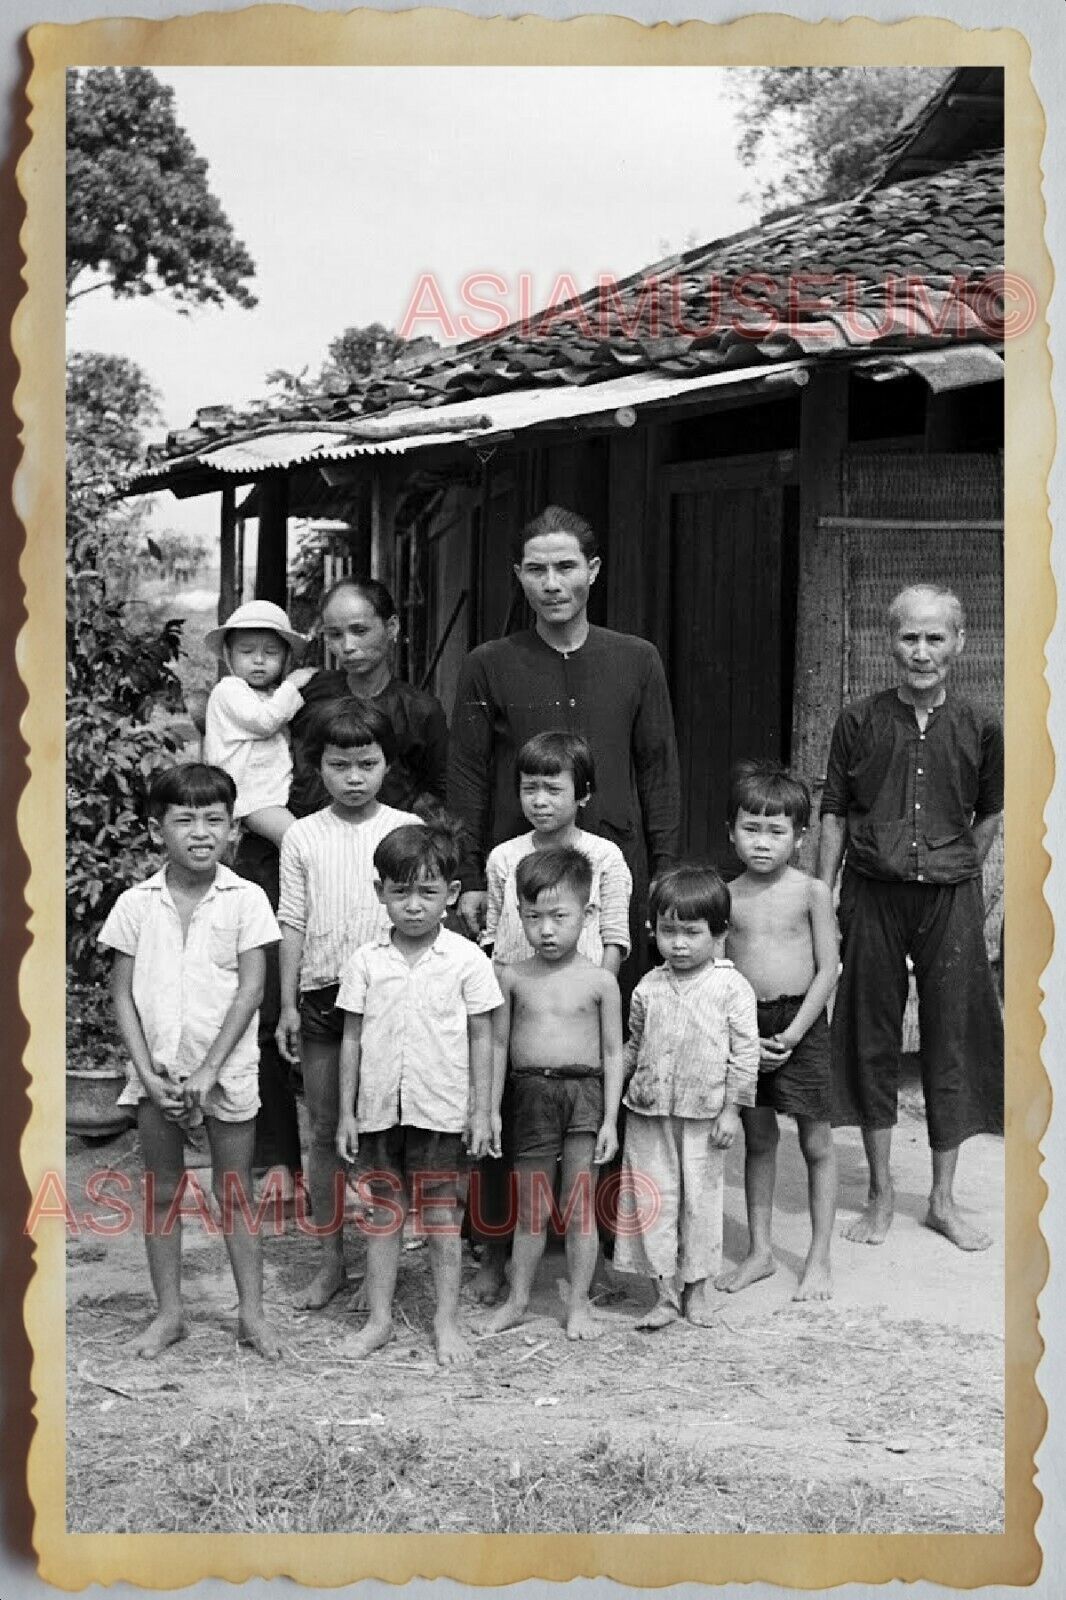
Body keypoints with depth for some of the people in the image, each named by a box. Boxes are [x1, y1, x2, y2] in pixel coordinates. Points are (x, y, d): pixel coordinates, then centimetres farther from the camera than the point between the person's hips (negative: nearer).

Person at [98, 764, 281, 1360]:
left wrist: (209, 1069, -14)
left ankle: (252, 1312, 18)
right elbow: (123, 993, 1)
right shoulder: (136, 904, -2)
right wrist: (148, 1072, -9)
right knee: (162, 1193, 11)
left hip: (227, 1070, -2)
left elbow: (251, 988, -9)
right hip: (158, 1071, 2)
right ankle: (169, 1313, 23)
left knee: (235, 1193, 8)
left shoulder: (245, 899, -7)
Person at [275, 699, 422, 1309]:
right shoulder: (304, 836, 3)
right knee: (326, 1131, 8)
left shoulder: (407, 830, 0)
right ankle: (332, 1258, 18)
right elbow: (293, 923, 4)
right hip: (322, 992, 2)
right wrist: (288, 1004, 1)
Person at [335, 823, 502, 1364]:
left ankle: (447, 1321, 18)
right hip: (379, 1110, 2)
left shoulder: (467, 959, -4)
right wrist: (345, 1112, 4)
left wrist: (480, 1111, -1)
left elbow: (481, 1039, 0)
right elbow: (352, 1039, 5)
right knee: (383, 1214, 11)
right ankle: (379, 1319, 22)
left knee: (441, 1216, 6)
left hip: (442, 1110, -2)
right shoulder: (365, 962, 1)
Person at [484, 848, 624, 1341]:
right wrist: (492, 1110, 5)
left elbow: (612, 1053, 0)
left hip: (583, 1093, -2)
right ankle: (518, 1299, 24)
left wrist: (610, 1120, -3)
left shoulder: (599, 980, -3)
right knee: (530, 1208, 11)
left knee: (578, 1207, 5)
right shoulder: (513, 977, 2)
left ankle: (579, 1304, 17)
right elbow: (499, 1045, 7)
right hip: (530, 1092, 2)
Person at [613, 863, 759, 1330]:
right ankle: (666, 1291, 13)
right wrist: (613, 1090, 12)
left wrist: (731, 1110, -8)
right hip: (648, 1113, 3)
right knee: (654, 1198, 4)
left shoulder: (732, 988, -6)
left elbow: (745, 1052, -6)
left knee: (700, 1198, 6)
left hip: (703, 1115, -3)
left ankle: (697, 1285, 22)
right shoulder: (649, 987, 4)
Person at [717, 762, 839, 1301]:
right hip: (744, 1026, 3)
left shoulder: (811, 892, -6)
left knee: (817, 1143, 4)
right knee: (757, 1140, 13)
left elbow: (828, 969, -7)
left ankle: (819, 1260, 14)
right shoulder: (727, 896, 2)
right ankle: (760, 1251, 24)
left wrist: (792, 1034, -13)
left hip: (801, 1023, -3)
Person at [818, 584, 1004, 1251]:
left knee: (953, 1044, 6)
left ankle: (944, 1198, 20)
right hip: (871, 896, 0)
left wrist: (958, 878, 10)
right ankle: (881, 1193, 19)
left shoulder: (981, 728, 0)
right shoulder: (859, 721, 0)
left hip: (951, 900, 0)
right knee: (872, 1041, 5)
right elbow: (834, 816, 4)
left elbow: (989, 816, 14)